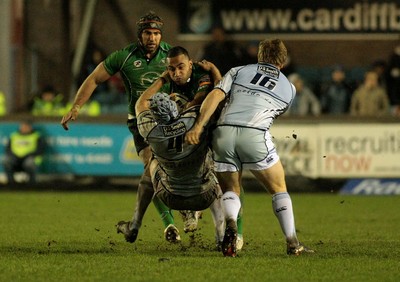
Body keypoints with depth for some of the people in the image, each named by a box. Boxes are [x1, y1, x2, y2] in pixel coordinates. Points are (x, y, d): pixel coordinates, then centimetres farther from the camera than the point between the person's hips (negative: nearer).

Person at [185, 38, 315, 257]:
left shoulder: (239, 71, 22)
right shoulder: (289, 88, 24)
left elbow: (215, 96, 6)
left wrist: (198, 126, -2)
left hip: (223, 132, 1)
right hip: (254, 135, -1)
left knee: (230, 190, 17)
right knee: (279, 189, 17)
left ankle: (230, 223, -15)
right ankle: (292, 244, 10)